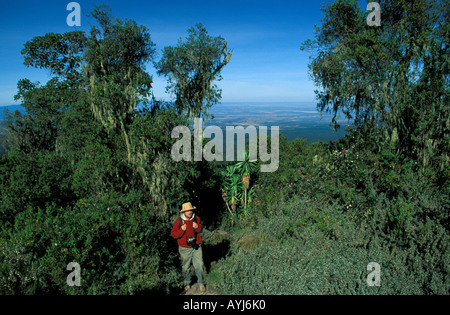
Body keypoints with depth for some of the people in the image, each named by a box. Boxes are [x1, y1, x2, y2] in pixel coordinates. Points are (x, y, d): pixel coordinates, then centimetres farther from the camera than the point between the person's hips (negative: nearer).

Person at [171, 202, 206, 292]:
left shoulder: (196, 218, -1)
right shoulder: (178, 221, -10)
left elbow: (201, 229, 10)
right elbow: (173, 234, -8)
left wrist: (197, 227, -14)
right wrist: (182, 230, -26)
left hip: (196, 247, 2)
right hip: (185, 249, -1)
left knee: (199, 265, 2)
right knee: (186, 267, 13)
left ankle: (201, 283, 22)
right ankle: (187, 283, 36)